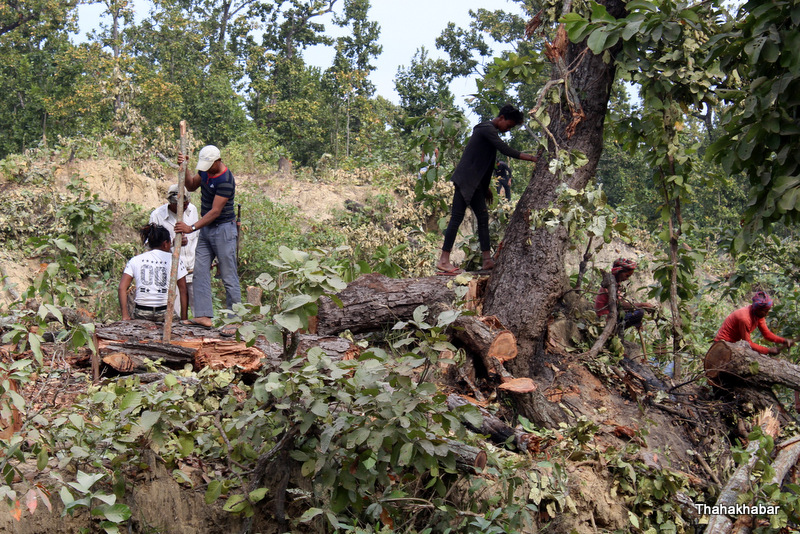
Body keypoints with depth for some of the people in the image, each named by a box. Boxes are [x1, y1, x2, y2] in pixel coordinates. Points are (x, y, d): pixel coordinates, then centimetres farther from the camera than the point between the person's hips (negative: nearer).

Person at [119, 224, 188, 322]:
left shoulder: (135, 260, 10)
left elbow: (122, 288, 2)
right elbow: (183, 290, 2)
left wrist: (125, 316, 1)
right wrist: (183, 318, 5)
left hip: (141, 314, 2)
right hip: (165, 313, -2)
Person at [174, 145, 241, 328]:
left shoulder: (225, 181, -22)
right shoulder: (205, 170, 5)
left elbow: (215, 212, -24)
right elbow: (192, 186, 19)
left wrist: (192, 228, -25)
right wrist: (184, 168, 1)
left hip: (223, 229, -9)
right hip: (206, 230, 9)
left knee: (229, 277, -3)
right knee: (200, 272, 1)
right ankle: (203, 315, 0)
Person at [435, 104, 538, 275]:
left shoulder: (491, 131, 20)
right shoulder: (487, 129, -11)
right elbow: (506, 150, -20)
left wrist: (486, 187, 25)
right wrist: (531, 158, -17)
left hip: (475, 184, 10)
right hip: (465, 180, -10)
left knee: (483, 218, 5)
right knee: (457, 217, -12)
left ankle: (487, 260, 3)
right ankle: (443, 261, -12)